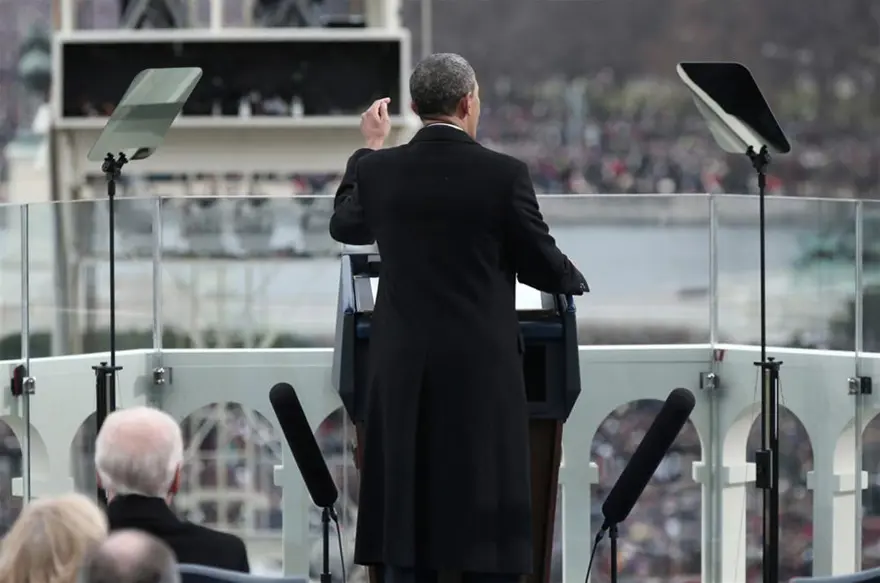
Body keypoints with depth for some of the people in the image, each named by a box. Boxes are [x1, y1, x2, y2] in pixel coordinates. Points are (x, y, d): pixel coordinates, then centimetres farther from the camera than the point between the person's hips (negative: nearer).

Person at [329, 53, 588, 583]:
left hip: (403, 372, 3)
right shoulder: (504, 175, -9)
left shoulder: (379, 171, 0)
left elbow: (344, 226, 20)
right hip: (482, 370, -3)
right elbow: (545, 267, -2)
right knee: (488, 536, 1)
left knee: (407, 519, 6)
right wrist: (575, 280, 22)